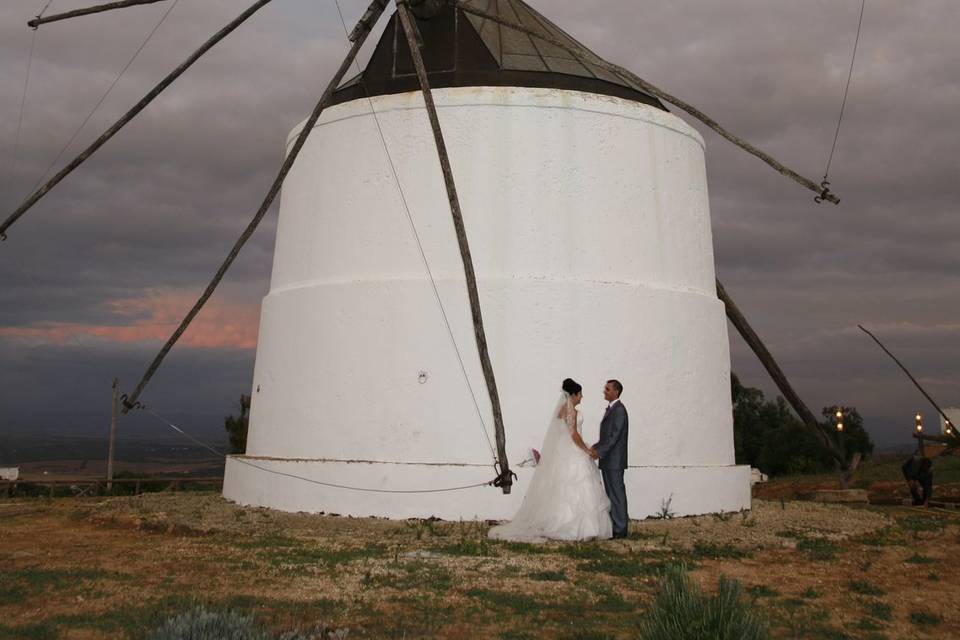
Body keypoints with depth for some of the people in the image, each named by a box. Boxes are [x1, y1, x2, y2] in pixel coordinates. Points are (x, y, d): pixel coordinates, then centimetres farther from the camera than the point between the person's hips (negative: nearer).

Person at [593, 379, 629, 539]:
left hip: (614, 461, -10)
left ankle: (620, 529, 1)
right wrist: (595, 448, 8)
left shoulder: (619, 410, -13)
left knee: (617, 494, -4)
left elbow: (615, 436, -20)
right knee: (611, 494, 13)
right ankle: (613, 526, 19)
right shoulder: (610, 409, 17)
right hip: (607, 461, 10)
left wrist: (600, 452, -20)